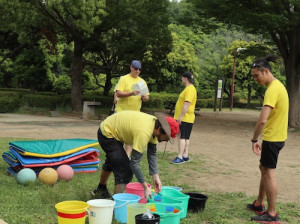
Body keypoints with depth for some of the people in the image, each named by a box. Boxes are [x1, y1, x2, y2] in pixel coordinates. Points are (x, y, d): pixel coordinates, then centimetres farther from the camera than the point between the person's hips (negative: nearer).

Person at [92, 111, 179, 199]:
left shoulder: (155, 123, -13)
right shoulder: (143, 132, -37)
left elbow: (152, 153, -4)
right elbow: (134, 163, -36)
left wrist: (155, 176, -11)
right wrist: (146, 187, -32)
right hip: (107, 133, -10)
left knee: (111, 162, 32)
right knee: (125, 171, -16)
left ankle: (101, 190, 56)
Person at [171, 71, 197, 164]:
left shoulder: (190, 89, -16)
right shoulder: (188, 88, 17)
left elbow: (187, 104, -25)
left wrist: (180, 116, -27)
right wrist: (180, 116, 24)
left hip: (185, 118, -10)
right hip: (185, 118, 10)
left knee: (183, 137, -10)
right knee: (185, 137, 12)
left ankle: (180, 157, -11)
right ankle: (185, 156, 18)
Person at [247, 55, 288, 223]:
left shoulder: (273, 89, -22)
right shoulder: (278, 85, 10)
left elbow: (262, 120, -29)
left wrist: (254, 140, -17)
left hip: (272, 138, -10)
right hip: (276, 136, 10)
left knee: (268, 172, -4)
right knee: (264, 169, 20)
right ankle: (259, 204, 32)